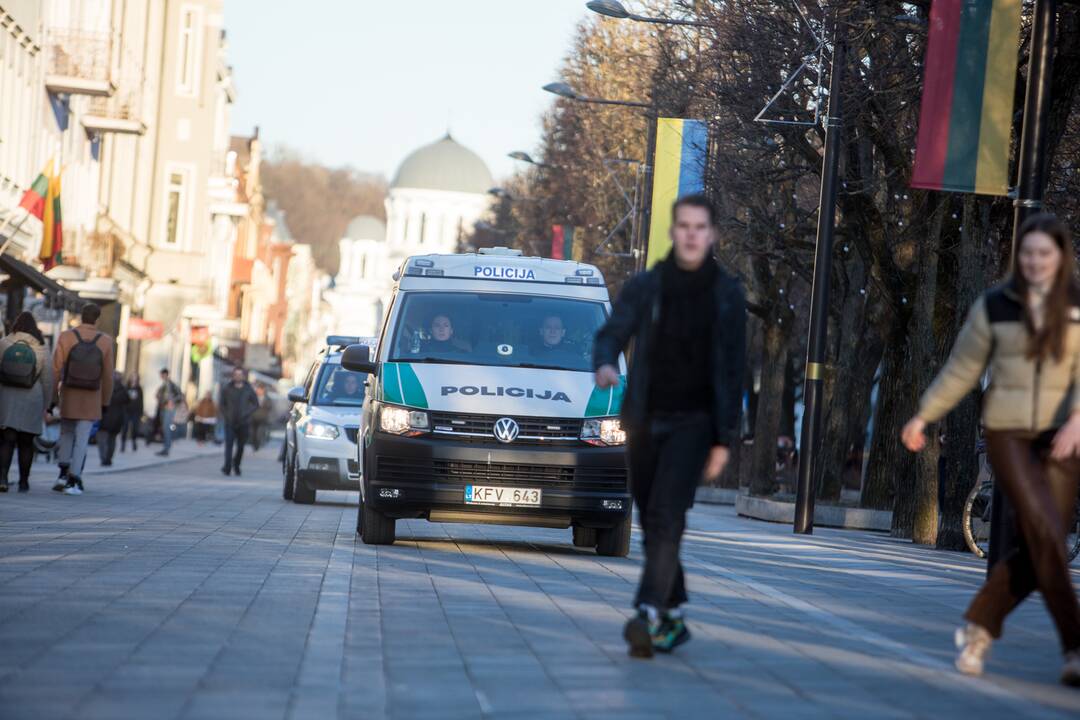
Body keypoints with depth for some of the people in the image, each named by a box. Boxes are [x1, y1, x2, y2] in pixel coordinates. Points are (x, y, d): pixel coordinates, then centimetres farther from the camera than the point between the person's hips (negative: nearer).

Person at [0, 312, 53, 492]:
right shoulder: (41, 349, -2)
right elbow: (47, 381, 0)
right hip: (31, 402, 0)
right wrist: (45, 408, 10)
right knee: (26, 443, 12)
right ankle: (23, 482, 18)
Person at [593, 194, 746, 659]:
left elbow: (732, 371, 3)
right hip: (645, 419, 3)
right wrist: (605, 365, -30)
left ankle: (649, 616, -29)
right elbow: (611, 336, -5)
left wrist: (724, 440, -1)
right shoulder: (644, 288, 3)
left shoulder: (727, 295, 1)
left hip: (694, 420, -3)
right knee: (652, 522, 9)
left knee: (666, 515, -21)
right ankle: (673, 619, 24)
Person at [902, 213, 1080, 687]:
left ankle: (978, 629, 19)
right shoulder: (994, 305, 2)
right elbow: (961, 369, 10)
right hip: (1007, 434, -1)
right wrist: (923, 416, 9)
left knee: (1036, 549, -1)